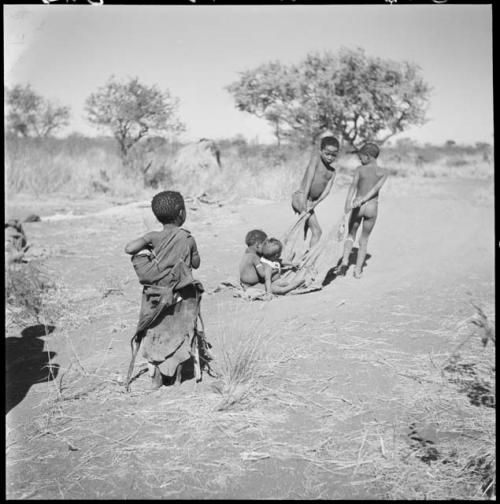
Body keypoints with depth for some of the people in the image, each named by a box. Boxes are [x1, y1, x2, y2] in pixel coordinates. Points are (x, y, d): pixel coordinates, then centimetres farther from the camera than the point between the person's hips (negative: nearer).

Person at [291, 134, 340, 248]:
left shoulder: (333, 170, 12)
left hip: (310, 201, 8)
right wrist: (304, 200, -26)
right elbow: (309, 179, -17)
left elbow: (327, 190, -2)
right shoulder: (316, 157, -6)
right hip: (300, 197, -8)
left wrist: (316, 203, -20)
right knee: (317, 232, -14)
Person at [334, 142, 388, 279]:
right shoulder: (383, 173, 3)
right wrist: (363, 200, -20)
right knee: (364, 239, 14)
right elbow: (376, 188, -12)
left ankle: (345, 260, -2)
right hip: (372, 207, 1)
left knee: (351, 235, 18)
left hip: (358, 207, -1)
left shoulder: (360, 169, -2)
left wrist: (348, 202, -27)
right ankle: (358, 270, 13)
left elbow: (353, 185, -16)